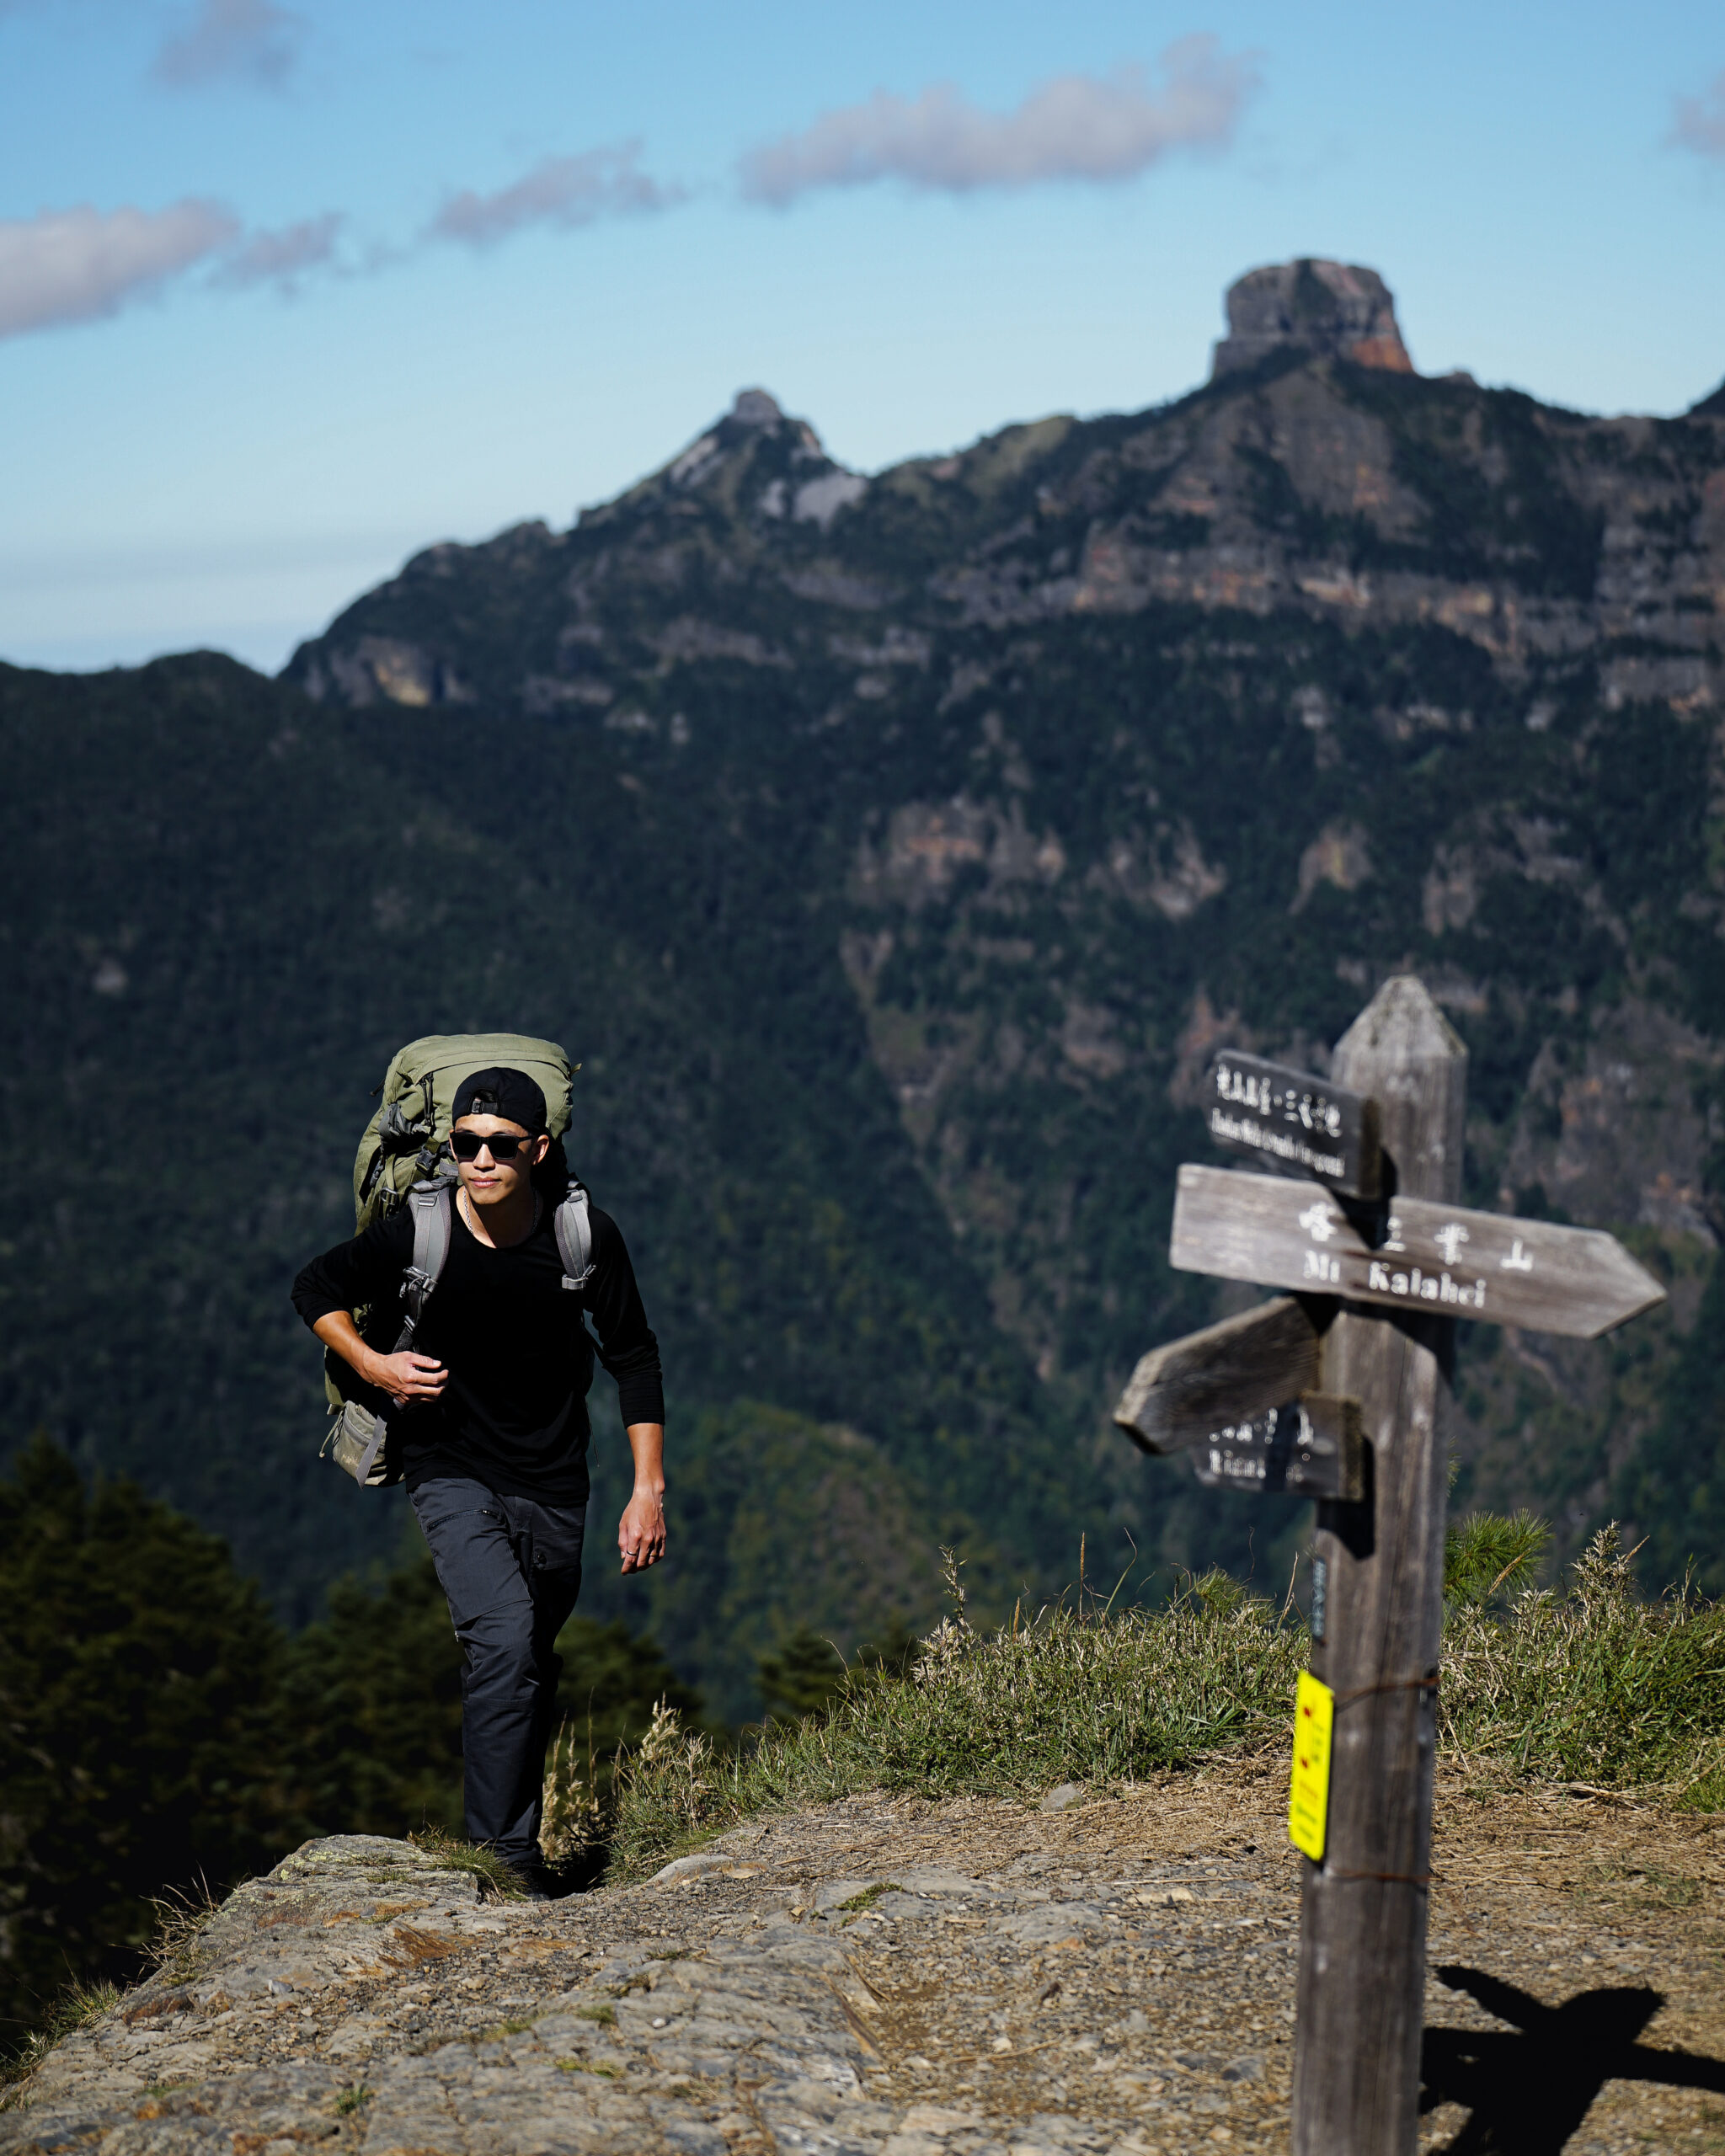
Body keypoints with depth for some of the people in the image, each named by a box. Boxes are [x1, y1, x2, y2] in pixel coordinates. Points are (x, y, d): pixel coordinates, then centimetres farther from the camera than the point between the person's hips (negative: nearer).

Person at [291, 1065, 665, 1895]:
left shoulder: (587, 1237, -11)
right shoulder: (414, 1236, -16)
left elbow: (633, 1359, 2)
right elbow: (315, 1288, 3)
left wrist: (648, 1490, -1)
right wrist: (370, 1363, -13)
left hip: (552, 1482, 3)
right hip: (450, 1470, -3)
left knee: (531, 1670, 13)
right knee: (505, 1633, -25)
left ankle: (521, 1851, 32)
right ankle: (500, 1853, -19)